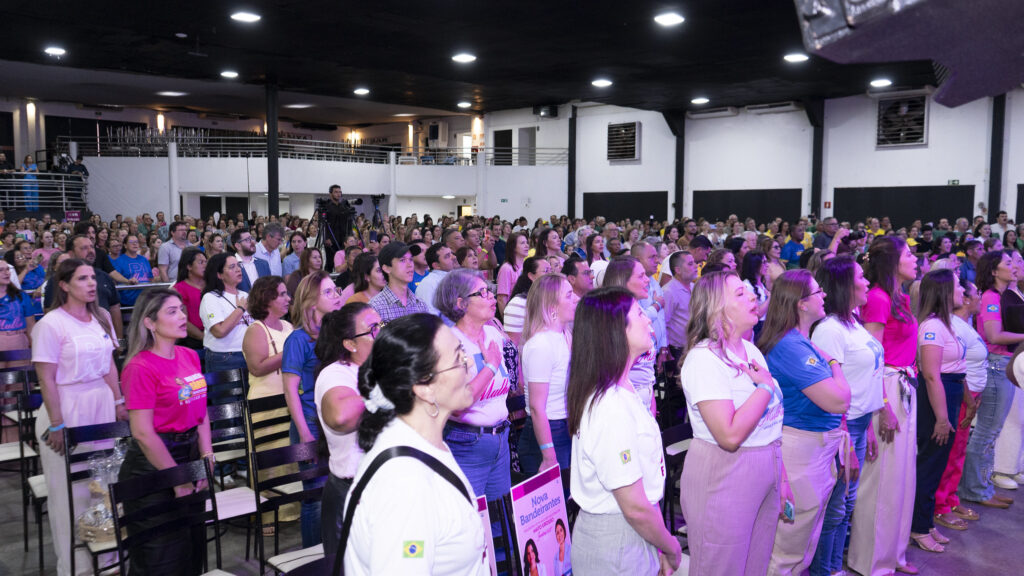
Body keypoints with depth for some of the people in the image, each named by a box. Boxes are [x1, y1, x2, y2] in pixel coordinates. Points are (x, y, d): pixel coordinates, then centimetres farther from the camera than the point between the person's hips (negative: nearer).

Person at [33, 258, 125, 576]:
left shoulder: (102, 317, 7)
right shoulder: (51, 324, -12)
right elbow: (47, 379, -13)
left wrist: (119, 402, 11)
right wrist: (56, 425, -14)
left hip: (102, 406, 6)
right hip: (68, 408, -6)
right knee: (72, 491, 4)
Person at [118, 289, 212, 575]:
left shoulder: (190, 356, 5)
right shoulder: (141, 367, -17)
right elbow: (143, 433, -18)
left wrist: (207, 459, 0)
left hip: (190, 454, 7)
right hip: (153, 464, -7)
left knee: (193, 548, 19)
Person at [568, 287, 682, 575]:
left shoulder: (624, 390, 3)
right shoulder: (612, 409, -27)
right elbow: (636, 508, -24)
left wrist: (663, 543, 8)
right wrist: (670, 546, -8)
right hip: (615, 547, -8)